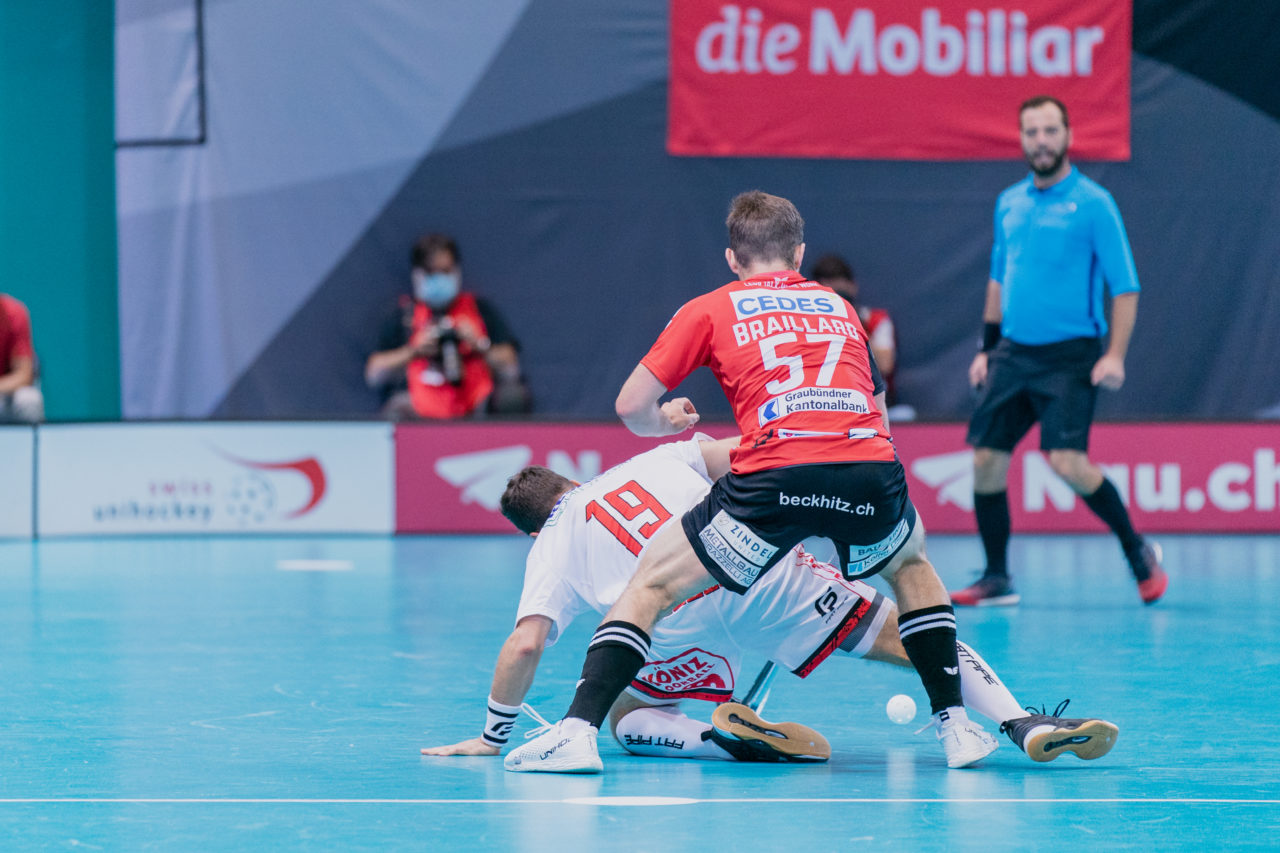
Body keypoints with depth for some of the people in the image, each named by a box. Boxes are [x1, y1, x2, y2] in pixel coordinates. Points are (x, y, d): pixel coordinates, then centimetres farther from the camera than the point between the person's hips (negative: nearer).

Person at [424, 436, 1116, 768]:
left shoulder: (551, 549, 21)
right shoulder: (656, 461, 27)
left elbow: (524, 645, 9)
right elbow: (745, 459, 12)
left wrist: (492, 736, 18)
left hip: (681, 622, -2)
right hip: (765, 572, 2)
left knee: (627, 720, 21)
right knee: (906, 635, 7)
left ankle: (724, 738, -10)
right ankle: (1020, 722, -12)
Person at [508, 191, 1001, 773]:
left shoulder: (710, 310, 19)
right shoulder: (839, 306, 29)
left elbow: (632, 407, 15)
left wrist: (668, 422, 37)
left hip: (775, 478, -3)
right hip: (872, 470, 3)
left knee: (650, 585, 13)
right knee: (910, 565, 35)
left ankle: (578, 730, -3)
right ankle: (955, 727, 28)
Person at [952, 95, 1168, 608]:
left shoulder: (1092, 204, -6)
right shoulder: (1009, 204, 12)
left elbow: (1125, 286, -7)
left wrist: (1115, 355, -17)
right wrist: (987, 349, 17)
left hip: (1069, 355, -6)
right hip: (1012, 353, 6)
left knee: (1067, 461, -17)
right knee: (986, 459, -1)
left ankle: (1139, 553, 3)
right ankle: (996, 579, 10)